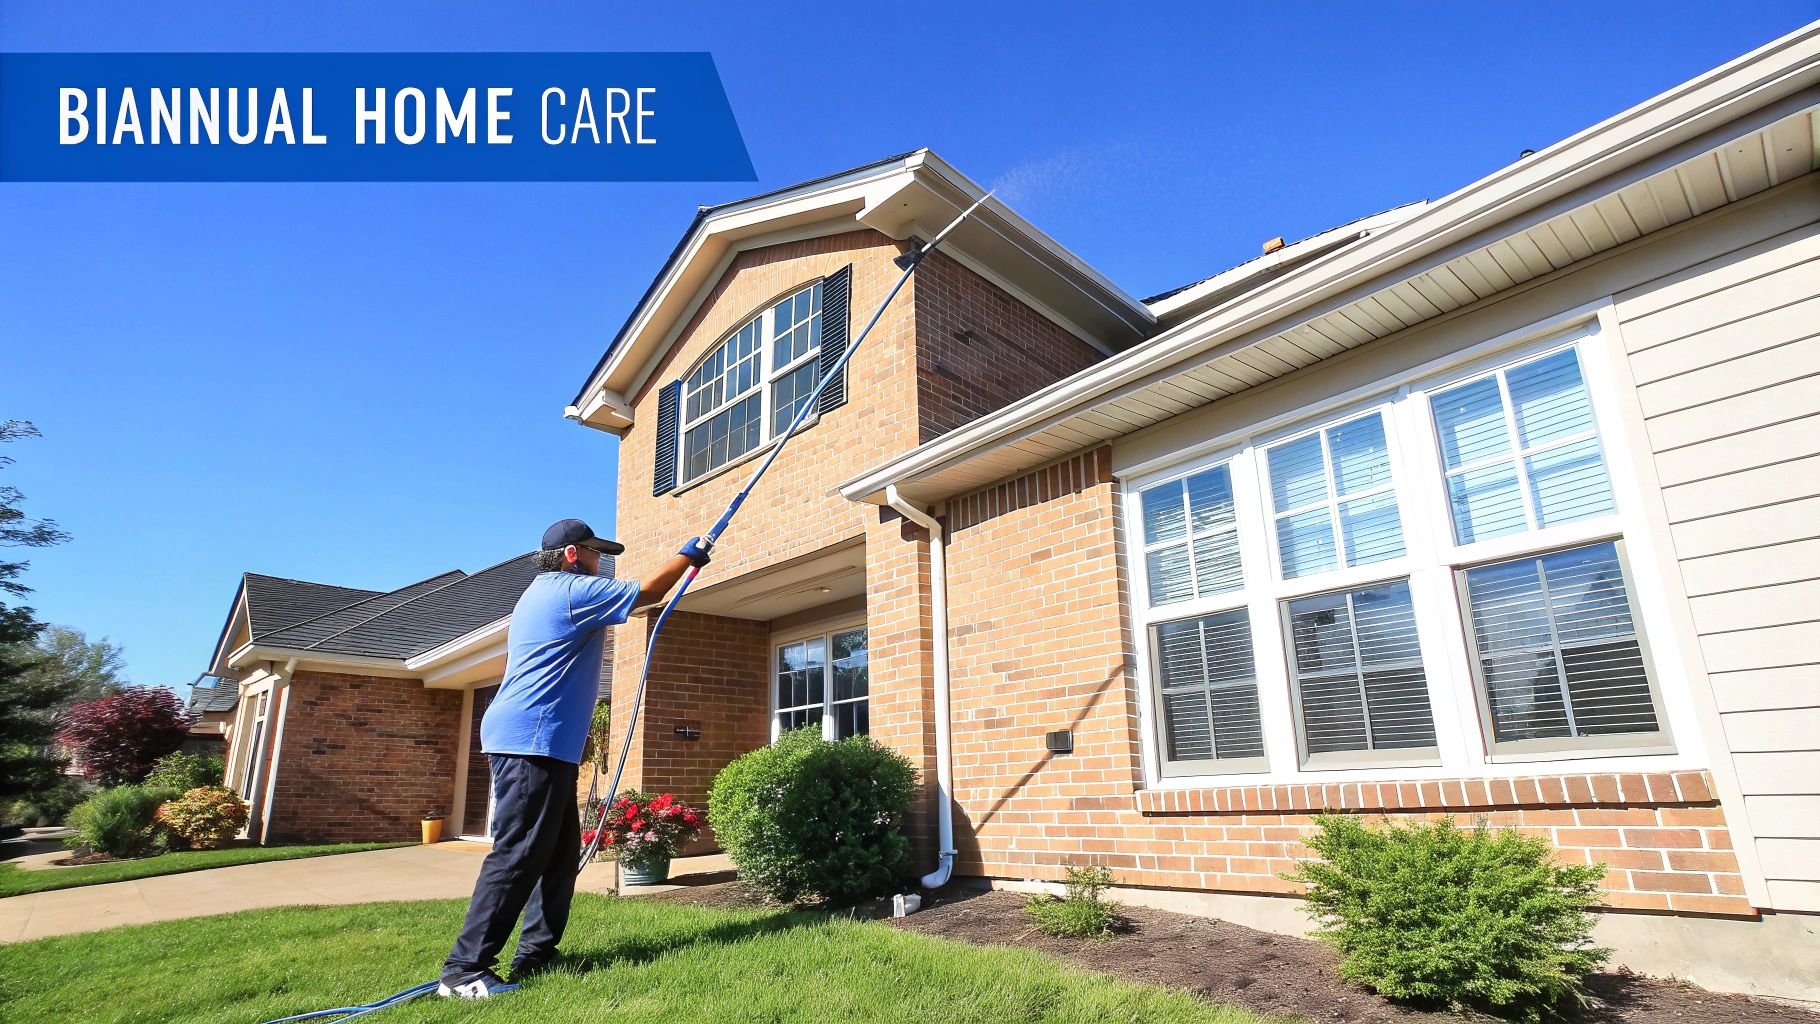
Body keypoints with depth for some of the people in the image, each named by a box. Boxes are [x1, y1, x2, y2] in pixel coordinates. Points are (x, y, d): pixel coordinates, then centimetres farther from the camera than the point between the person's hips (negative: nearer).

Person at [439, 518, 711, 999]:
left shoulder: (541, 593, 23)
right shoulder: (573, 590, -8)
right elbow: (647, 592, -6)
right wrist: (688, 554, 8)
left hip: (543, 746, 11)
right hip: (534, 743, -11)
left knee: (560, 853, 12)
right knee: (518, 854, -10)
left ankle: (535, 955, 17)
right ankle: (463, 970, -6)